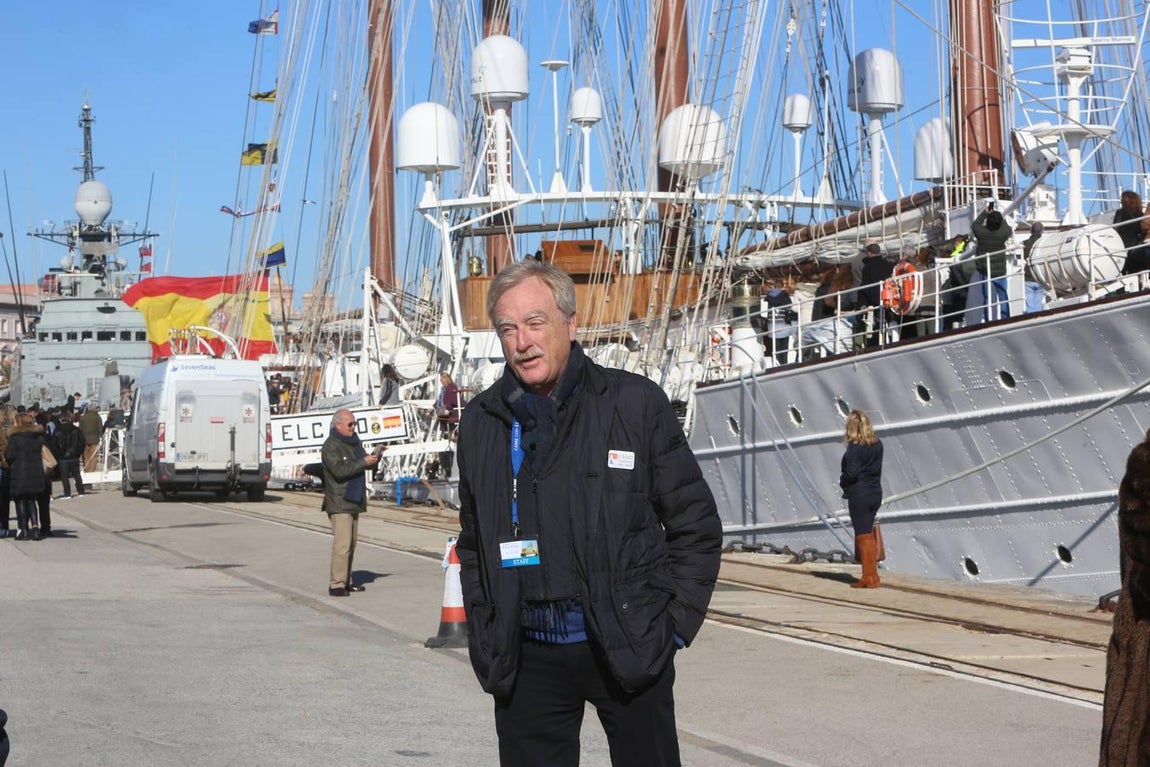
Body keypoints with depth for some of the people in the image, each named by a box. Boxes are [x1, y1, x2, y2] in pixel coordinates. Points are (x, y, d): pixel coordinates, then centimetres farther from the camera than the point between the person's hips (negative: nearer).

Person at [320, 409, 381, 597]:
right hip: (339, 502, -9)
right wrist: (363, 462, -23)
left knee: (351, 544, 13)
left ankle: (346, 581, 21)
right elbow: (339, 470, -23)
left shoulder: (354, 441, 15)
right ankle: (336, 584, -14)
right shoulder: (331, 446, -12)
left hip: (354, 501, 9)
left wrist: (374, 457, -4)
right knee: (342, 544, -15)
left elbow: (364, 460, 19)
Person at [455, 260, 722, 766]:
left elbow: (696, 525, 1)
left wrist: (673, 625, -4)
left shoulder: (635, 402, -2)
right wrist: (484, 638, 9)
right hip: (528, 658, 3)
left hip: (628, 649, -2)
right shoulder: (481, 422, 7)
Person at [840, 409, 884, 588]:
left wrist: (842, 481, -1)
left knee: (864, 536, 0)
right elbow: (877, 469, 9)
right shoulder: (877, 444, 6)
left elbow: (852, 473, -20)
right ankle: (872, 576, 19)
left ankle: (869, 578, 4)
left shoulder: (854, 447, -17)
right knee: (870, 536, 15)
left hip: (859, 495, -7)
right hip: (875, 492, 7)